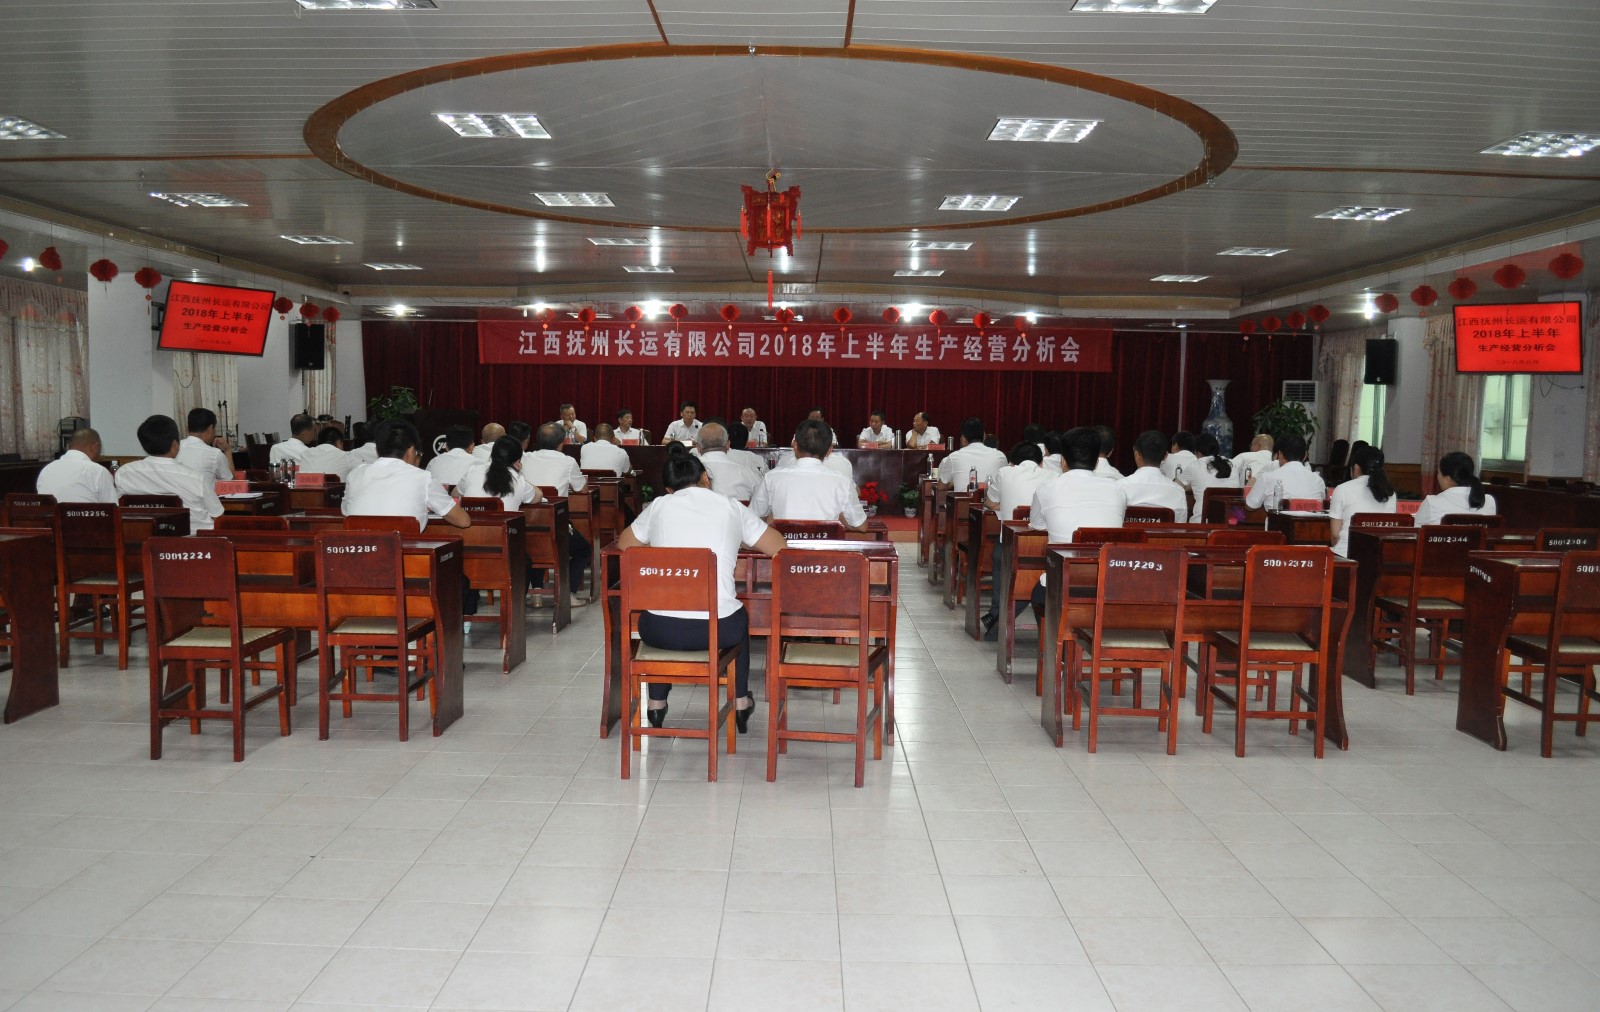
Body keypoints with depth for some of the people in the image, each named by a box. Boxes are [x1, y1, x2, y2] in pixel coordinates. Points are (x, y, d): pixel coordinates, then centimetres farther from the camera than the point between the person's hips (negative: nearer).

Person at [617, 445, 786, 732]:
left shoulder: (658, 506, 6)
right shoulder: (732, 507, 4)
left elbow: (624, 544, 21)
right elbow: (778, 547, 11)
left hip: (663, 631, 0)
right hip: (718, 631, 0)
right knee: (739, 619, 36)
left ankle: (656, 704, 42)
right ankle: (741, 703, 43)